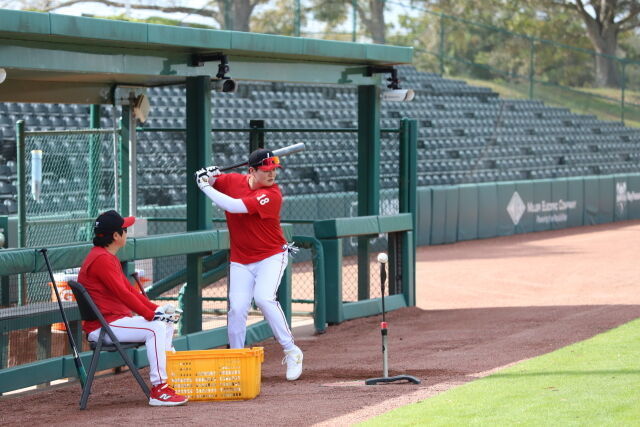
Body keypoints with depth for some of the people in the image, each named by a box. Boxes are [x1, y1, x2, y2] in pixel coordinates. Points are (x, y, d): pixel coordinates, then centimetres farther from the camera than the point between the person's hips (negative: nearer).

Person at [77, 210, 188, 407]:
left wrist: (157, 309, 7)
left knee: (166, 324, 15)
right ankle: (158, 390, -28)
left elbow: (129, 289, 18)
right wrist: (151, 315, -20)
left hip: (117, 320, 11)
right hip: (102, 327, -11)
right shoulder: (101, 259, -16)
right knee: (155, 328, -25)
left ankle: (171, 379, 19)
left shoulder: (108, 258, 19)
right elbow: (123, 294, -21)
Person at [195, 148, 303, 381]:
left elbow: (234, 206, -30)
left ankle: (291, 352, -13)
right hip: (241, 261, 4)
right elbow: (207, 182, 11)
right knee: (237, 308, -6)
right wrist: (208, 177, -13)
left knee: (264, 298, -25)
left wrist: (206, 186, -22)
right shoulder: (232, 181, -5)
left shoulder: (272, 195, -21)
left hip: (271, 257, -4)